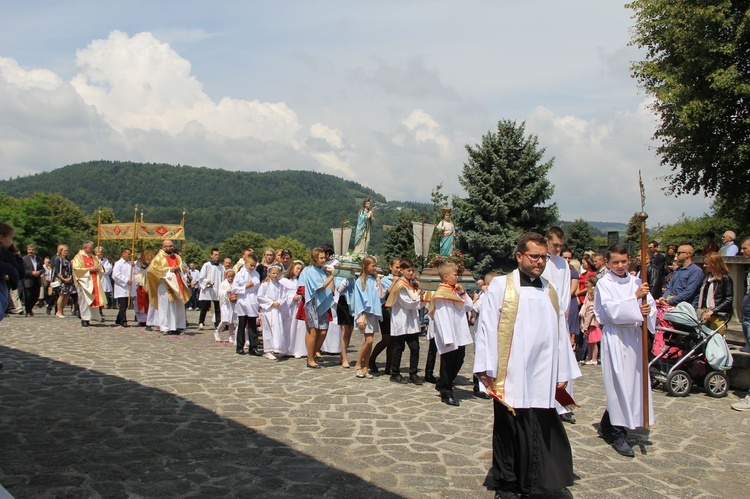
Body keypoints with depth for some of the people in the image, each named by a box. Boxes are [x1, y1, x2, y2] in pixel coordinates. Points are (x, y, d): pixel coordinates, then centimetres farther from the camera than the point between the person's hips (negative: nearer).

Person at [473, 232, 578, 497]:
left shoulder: (550, 291, 14)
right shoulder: (500, 286, -2)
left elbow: (559, 333, 14)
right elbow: (486, 327, -5)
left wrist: (562, 373, 12)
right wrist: (486, 369, -9)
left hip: (542, 379, 4)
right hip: (510, 378, -4)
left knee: (543, 433, 5)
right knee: (510, 433, 6)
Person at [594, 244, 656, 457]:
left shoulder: (636, 282, 8)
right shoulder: (604, 284, -4)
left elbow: (651, 306, 6)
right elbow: (611, 311, -16)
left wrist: (648, 310, -16)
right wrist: (635, 298, -21)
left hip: (635, 336, 5)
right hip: (615, 337, -5)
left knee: (634, 381, 10)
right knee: (619, 383, -6)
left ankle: (606, 426, 28)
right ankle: (618, 434, 6)